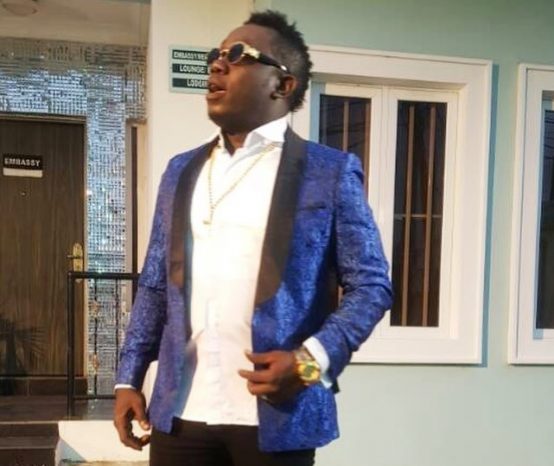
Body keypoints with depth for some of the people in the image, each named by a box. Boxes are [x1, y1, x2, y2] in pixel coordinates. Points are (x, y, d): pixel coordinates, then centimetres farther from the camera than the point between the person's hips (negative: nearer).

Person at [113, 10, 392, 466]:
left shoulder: (331, 171, -2)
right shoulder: (182, 170, 12)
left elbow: (371, 284, -3)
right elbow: (155, 284, 14)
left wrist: (312, 359, -17)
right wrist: (129, 379, 7)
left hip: (276, 414, -4)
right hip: (180, 411, 4)